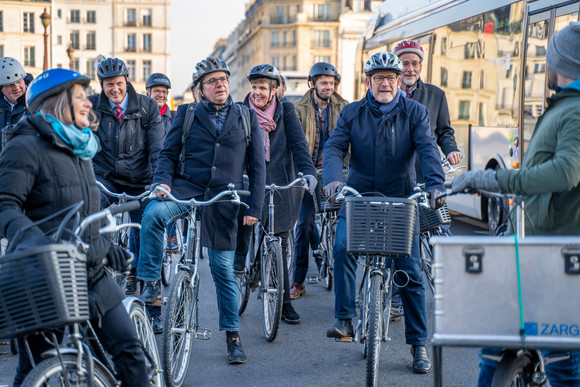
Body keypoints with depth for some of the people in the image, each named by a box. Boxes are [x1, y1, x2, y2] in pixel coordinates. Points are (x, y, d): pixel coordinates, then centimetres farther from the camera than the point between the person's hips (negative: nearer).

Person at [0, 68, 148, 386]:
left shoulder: (80, 149, 16)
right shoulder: (27, 147, -10)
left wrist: (105, 246, 21)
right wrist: (27, 234, -37)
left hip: (90, 274, 7)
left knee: (129, 348, 4)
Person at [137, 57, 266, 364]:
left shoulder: (247, 117, 10)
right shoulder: (187, 114, 9)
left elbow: (257, 165, 10)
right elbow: (168, 153, 9)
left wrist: (255, 207, 2)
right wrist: (162, 181, -12)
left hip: (223, 198, 0)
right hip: (186, 188, 0)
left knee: (223, 269, 2)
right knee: (153, 213, -33)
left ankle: (232, 334, 16)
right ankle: (151, 283, -19)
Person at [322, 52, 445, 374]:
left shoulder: (415, 112, 0)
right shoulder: (352, 113, 4)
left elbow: (428, 149, -13)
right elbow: (334, 147, -6)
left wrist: (435, 184, -31)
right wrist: (332, 178, -27)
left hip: (401, 201, 0)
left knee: (411, 273, 1)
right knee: (343, 247, -27)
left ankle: (419, 344, 12)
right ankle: (345, 320, -16)